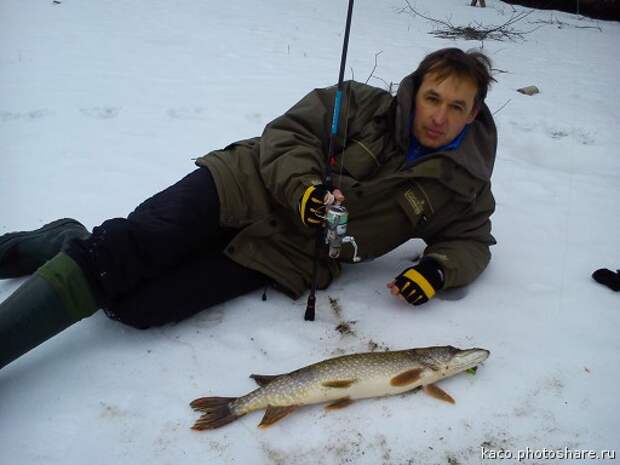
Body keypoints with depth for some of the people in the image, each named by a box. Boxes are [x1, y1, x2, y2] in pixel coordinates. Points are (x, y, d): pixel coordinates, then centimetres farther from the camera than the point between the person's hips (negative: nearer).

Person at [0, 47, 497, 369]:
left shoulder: (460, 188, 3)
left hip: (280, 257, 0)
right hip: (244, 188, 0)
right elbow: (287, 133, -3)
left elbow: (470, 241, 11)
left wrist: (437, 270, -12)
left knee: (136, 306, -18)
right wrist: (305, 187, -24)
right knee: (118, 254, -22)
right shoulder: (364, 105, -2)